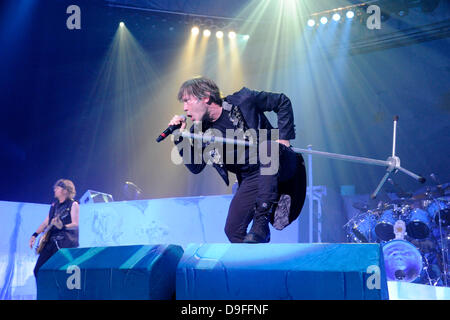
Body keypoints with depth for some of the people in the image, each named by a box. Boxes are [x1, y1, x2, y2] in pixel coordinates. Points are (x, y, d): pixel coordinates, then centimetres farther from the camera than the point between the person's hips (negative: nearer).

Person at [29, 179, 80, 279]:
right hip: (50, 240, 8)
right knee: (38, 270, 3)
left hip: (65, 242, -8)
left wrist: (62, 227, -29)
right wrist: (35, 235, 13)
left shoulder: (73, 205, -4)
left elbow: (76, 224, -13)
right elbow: (46, 222, 22)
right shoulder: (54, 205, 18)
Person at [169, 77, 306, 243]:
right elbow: (195, 167, 3)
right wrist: (180, 138, -8)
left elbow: (283, 102, 2)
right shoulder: (201, 132, 3)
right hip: (251, 179, 4)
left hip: (280, 166, -4)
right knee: (233, 231, -12)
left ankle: (261, 219, -40)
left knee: (266, 147, -38)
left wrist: (284, 137, -6)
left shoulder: (243, 101, -8)